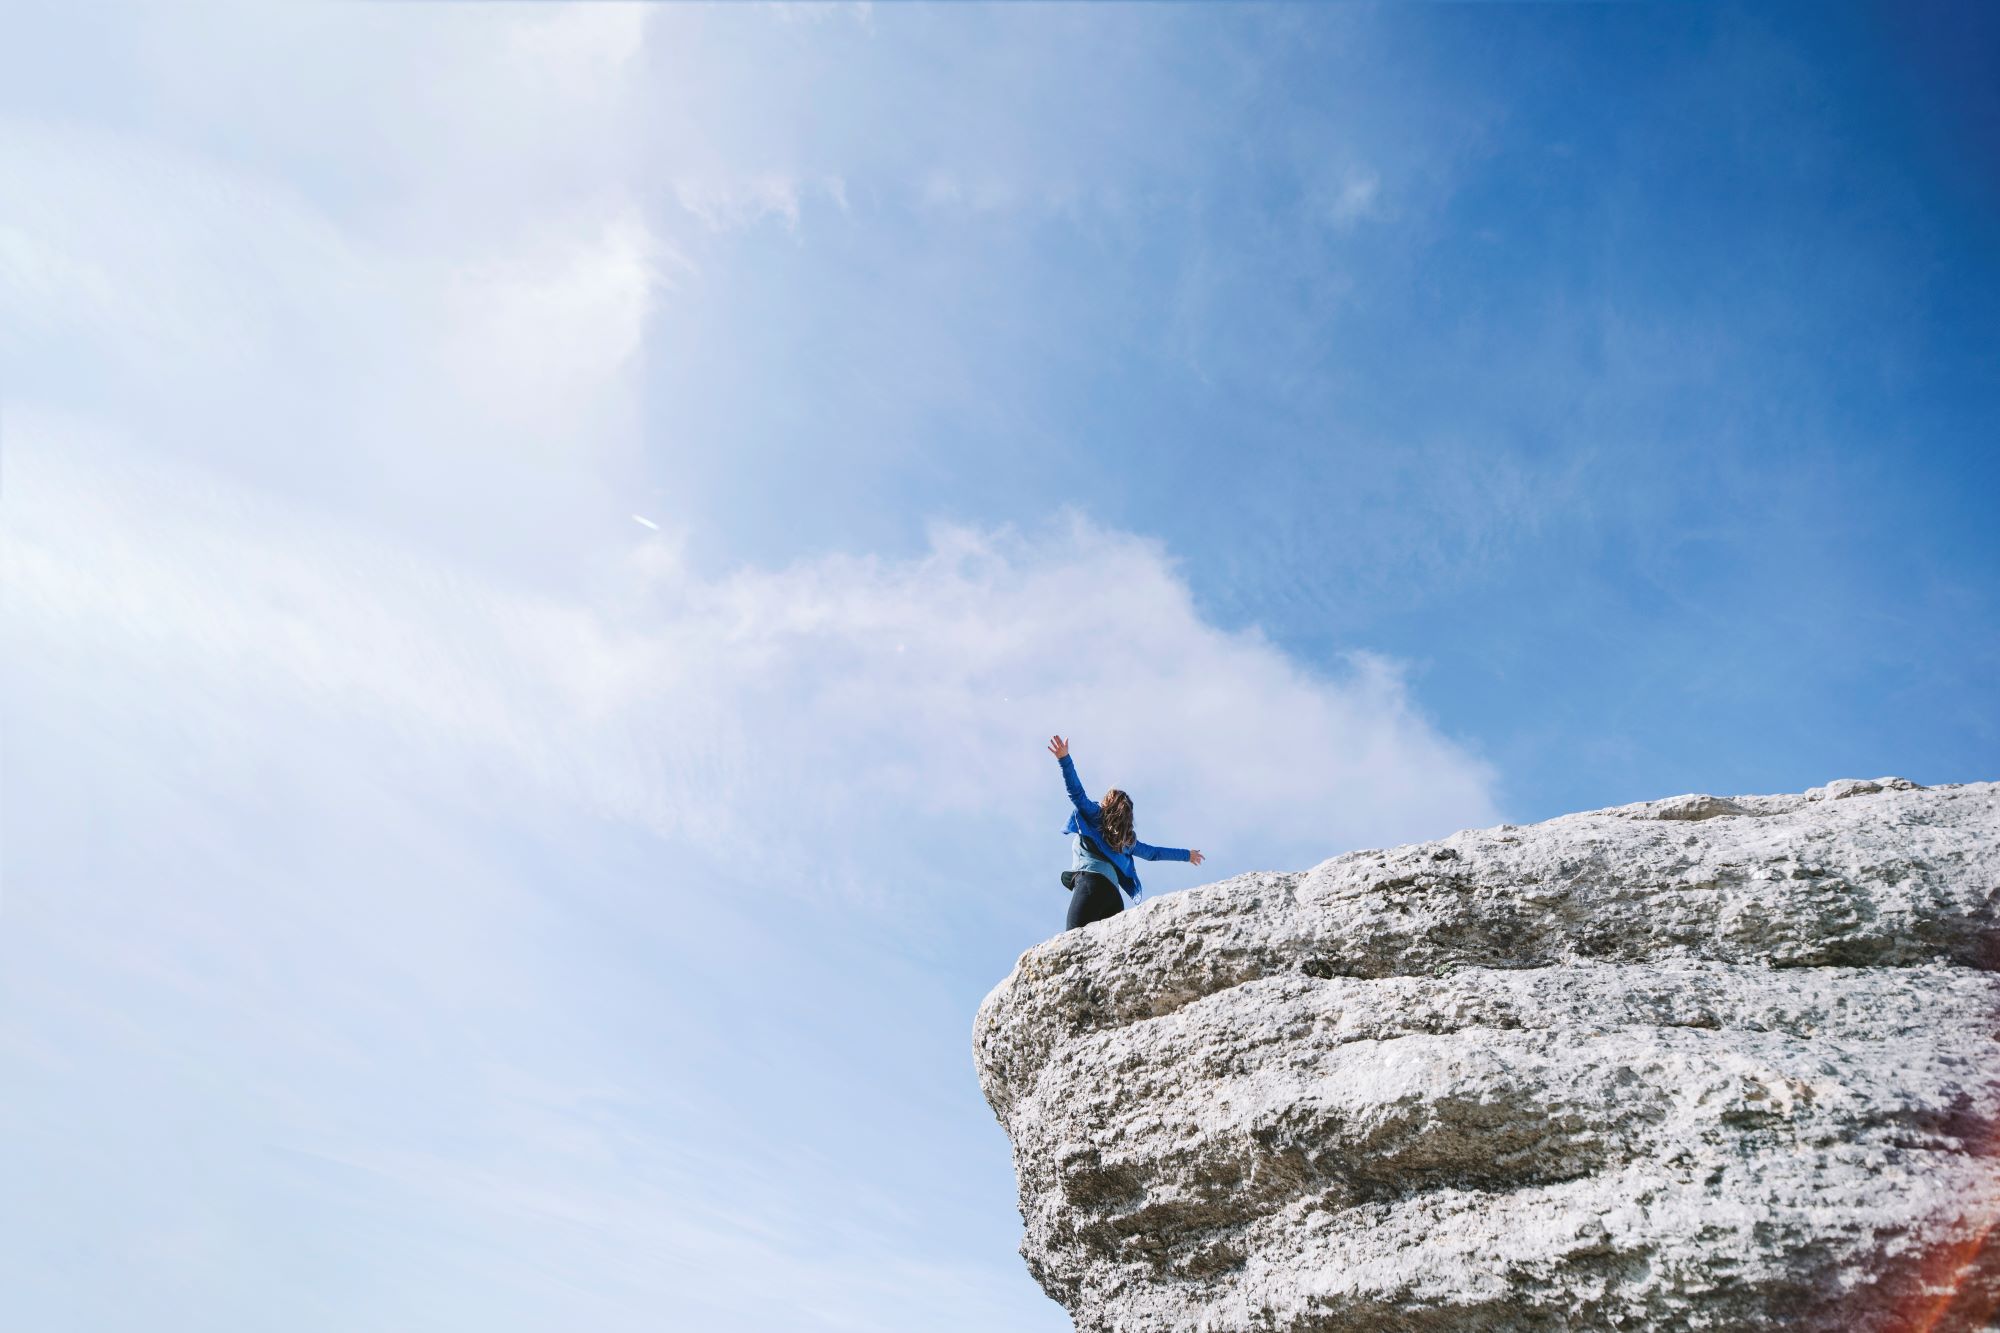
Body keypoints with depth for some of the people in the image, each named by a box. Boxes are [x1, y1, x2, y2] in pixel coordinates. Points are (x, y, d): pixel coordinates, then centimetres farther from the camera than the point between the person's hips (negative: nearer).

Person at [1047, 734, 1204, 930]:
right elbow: (1154, 853, 43)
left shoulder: (1094, 817, 16)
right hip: (1112, 894, 6)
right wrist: (1186, 854, 60)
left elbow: (1077, 794, 0)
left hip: (1090, 880, -6)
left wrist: (1064, 759, -6)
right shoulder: (1127, 840, 32)